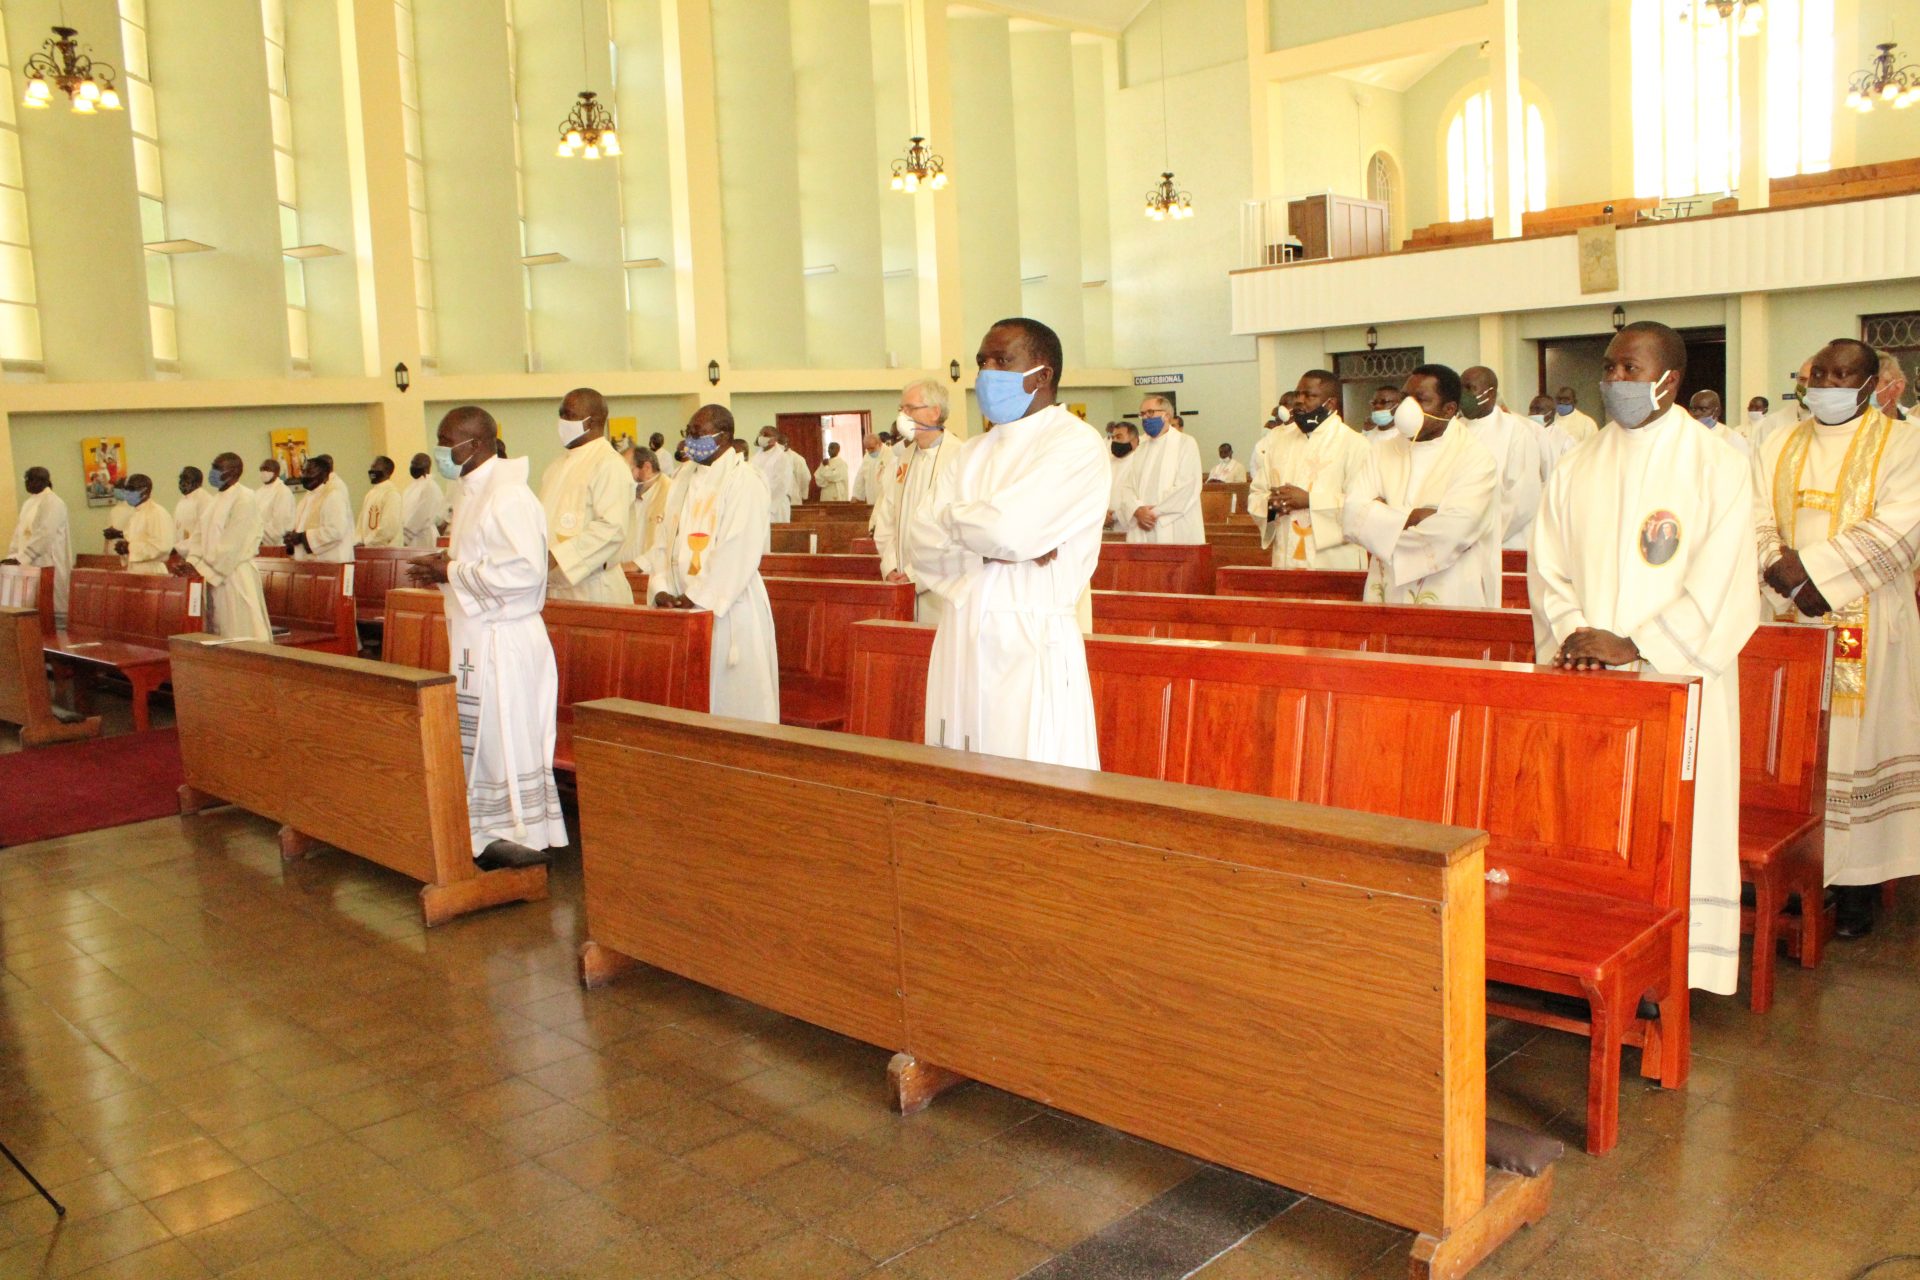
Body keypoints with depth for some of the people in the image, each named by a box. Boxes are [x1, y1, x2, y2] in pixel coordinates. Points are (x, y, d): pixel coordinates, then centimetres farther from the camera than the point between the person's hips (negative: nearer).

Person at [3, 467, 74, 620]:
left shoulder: (53, 502, -10)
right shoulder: (29, 503, 16)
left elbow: (44, 534, -19)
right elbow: (19, 531, 15)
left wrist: (21, 557, -21)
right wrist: (12, 556, 2)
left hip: (47, 564, -8)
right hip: (29, 563, 8)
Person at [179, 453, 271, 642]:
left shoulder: (244, 499, -12)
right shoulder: (217, 499, 14)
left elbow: (231, 543, -17)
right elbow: (201, 536, 13)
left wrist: (200, 567, -13)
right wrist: (191, 562, -2)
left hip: (235, 575, -8)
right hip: (213, 574, 8)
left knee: (239, 635, -5)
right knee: (217, 631, 10)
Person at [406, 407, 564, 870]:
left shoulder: (509, 497, -18)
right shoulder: (476, 492, 13)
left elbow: (522, 570, -27)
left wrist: (452, 570, -17)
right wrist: (445, 567, 5)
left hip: (503, 642, -10)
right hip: (475, 638, 10)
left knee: (508, 739, -1)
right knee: (479, 740, 14)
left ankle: (528, 835, 10)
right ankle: (495, 835, 24)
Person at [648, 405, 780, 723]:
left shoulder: (744, 479, -7)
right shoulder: (684, 479, 15)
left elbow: (739, 549, -16)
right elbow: (665, 540, 12)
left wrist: (696, 596, -16)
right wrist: (662, 589, -2)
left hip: (730, 606, -6)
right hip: (685, 606, 6)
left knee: (734, 697, -2)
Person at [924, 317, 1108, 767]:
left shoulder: (1077, 444, -6)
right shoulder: (973, 452, 17)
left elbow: (1006, 528, -19)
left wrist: (957, 521, -1)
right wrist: (999, 543, -12)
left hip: (1032, 644, -6)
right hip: (961, 641, 7)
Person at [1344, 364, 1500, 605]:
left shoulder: (1475, 458, -6)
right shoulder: (1383, 452, 9)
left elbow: (1454, 532, -20)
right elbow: (1353, 517, -4)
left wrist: (1386, 518, -8)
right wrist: (1414, 516, -15)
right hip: (1388, 598, 4)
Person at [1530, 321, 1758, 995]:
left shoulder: (1717, 468, -2)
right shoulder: (1577, 470, 10)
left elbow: (1718, 585, -9)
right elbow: (1547, 567, 7)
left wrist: (1631, 645, -16)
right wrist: (1571, 634, -11)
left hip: (1675, 679, -3)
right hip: (1586, 684, 4)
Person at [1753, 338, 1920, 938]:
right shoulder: (1780, 447, 14)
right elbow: (1755, 519, 4)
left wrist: (1812, 567, -18)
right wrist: (1783, 574, -14)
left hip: (1865, 628, -3)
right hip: (1788, 623, 3)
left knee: (1856, 744, -1)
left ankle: (1857, 885, 6)